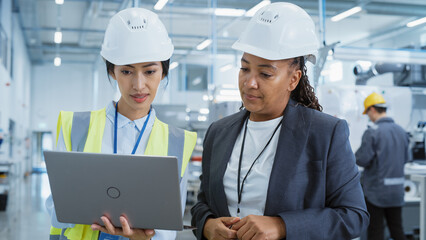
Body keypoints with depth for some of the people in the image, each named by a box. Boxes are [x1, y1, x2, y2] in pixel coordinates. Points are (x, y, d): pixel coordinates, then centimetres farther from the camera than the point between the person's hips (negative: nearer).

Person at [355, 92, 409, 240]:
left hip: (376, 190, -6)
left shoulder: (372, 132, -16)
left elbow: (362, 160, -17)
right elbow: (405, 158, 12)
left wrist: (354, 156, 4)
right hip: (397, 189, 6)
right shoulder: (401, 131, 5)